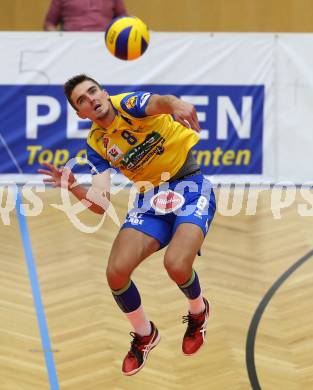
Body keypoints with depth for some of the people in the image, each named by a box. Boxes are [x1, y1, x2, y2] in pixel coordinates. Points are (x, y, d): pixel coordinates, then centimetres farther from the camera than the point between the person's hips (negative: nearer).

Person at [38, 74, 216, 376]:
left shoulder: (128, 104, -13)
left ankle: (198, 312, 9)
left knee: (176, 265, -28)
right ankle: (144, 336, 16)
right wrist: (73, 187, -26)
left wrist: (175, 105, -64)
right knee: (116, 272, -14)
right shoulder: (96, 144, 1)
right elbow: (101, 204, -6)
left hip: (190, 186, -5)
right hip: (150, 198, 5)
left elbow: (159, 102, -39)